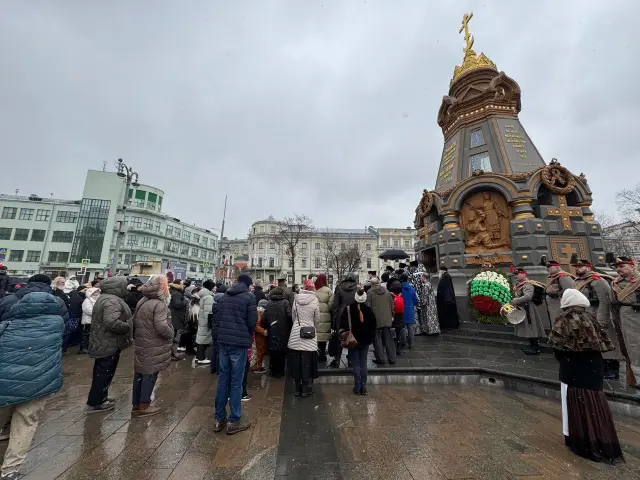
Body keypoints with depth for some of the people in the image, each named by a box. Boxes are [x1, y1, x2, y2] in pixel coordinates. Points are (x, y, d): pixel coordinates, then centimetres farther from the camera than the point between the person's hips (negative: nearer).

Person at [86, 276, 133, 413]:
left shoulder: (105, 297, 11)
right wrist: (128, 327, -20)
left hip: (103, 342, 11)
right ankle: (94, 403, 17)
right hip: (108, 344, -11)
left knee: (102, 373, 22)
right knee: (104, 374, 4)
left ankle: (100, 397, 35)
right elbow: (112, 323, -36)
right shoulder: (112, 301, -25)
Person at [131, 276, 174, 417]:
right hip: (154, 346, -9)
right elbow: (161, 327, -26)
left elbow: (135, 322, 14)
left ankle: (135, 405, 30)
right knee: (150, 374, 4)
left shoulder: (142, 301, 8)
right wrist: (171, 334, -9)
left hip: (141, 343, 9)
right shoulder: (159, 304, -21)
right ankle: (143, 407, 16)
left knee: (139, 374, 17)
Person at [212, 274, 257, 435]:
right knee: (236, 382, 4)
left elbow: (216, 317, 10)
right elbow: (252, 321, -10)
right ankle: (234, 421, 14)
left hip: (223, 340, 6)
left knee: (222, 379, 15)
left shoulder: (225, 296, 9)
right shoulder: (249, 297, -8)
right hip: (239, 342, -5)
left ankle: (219, 419, 25)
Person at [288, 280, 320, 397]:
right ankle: (306, 389, 18)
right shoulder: (314, 300, -8)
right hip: (309, 335, -2)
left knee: (296, 361, 12)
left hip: (296, 334, 3)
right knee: (307, 361, 8)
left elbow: (293, 316, 6)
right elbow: (317, 319, 0)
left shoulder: (296, 299, -2)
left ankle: (298, 388, 25)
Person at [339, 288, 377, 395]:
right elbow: (373, 326, 8)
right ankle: (363, 387, 16)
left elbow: (343, 324, -14)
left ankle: (357, 388, 9)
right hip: (365, 340, 3)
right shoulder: (369, 310, 0)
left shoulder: (348, 309, -10)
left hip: (353, 340, -2)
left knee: (356, 364, 5)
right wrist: (371, 338, 15)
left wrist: (343, 334, -8)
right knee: (363, 364, 11)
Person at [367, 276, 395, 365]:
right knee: (388, 339, 13)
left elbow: (368, 305, -9)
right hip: (387, 319, 4)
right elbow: (392, 304, 9)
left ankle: (380, 359, 11)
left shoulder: (370, 292, -7)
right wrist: (392, 316, 16)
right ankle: (392, 359, 18)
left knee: (377, 339, 6)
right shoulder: (387, 291, 7)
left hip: (375, 319, -4)